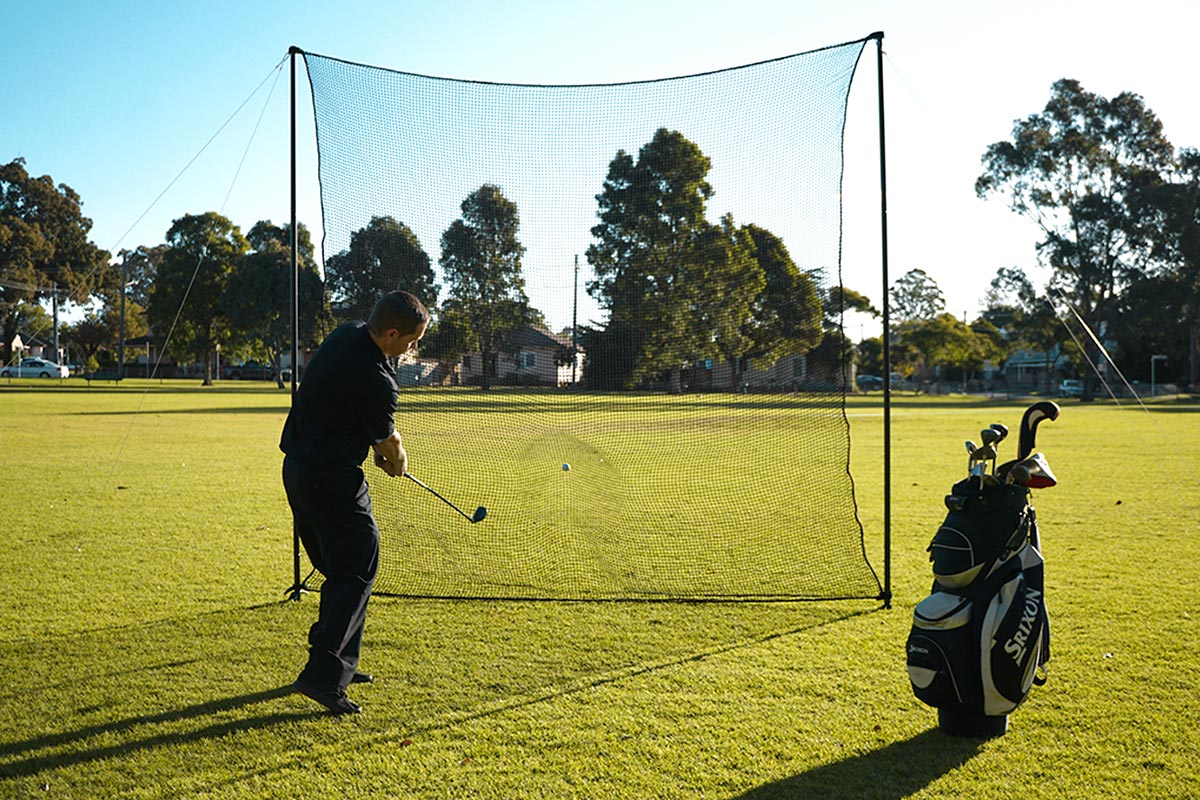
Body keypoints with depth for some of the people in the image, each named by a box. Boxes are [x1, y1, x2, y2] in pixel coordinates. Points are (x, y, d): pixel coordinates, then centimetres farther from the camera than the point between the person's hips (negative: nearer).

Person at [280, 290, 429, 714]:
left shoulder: (347, 334, 3)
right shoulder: (374, 381, -24)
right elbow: (389, 444, -5)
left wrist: (384, 452, 12)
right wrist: (398, 462, 16)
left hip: (298, 468, 10)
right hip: (333, 478, -10)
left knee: (340, 570, 18)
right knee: (357, 572, -6)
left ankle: (337, 663, 25)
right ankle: (323, 674, -13)